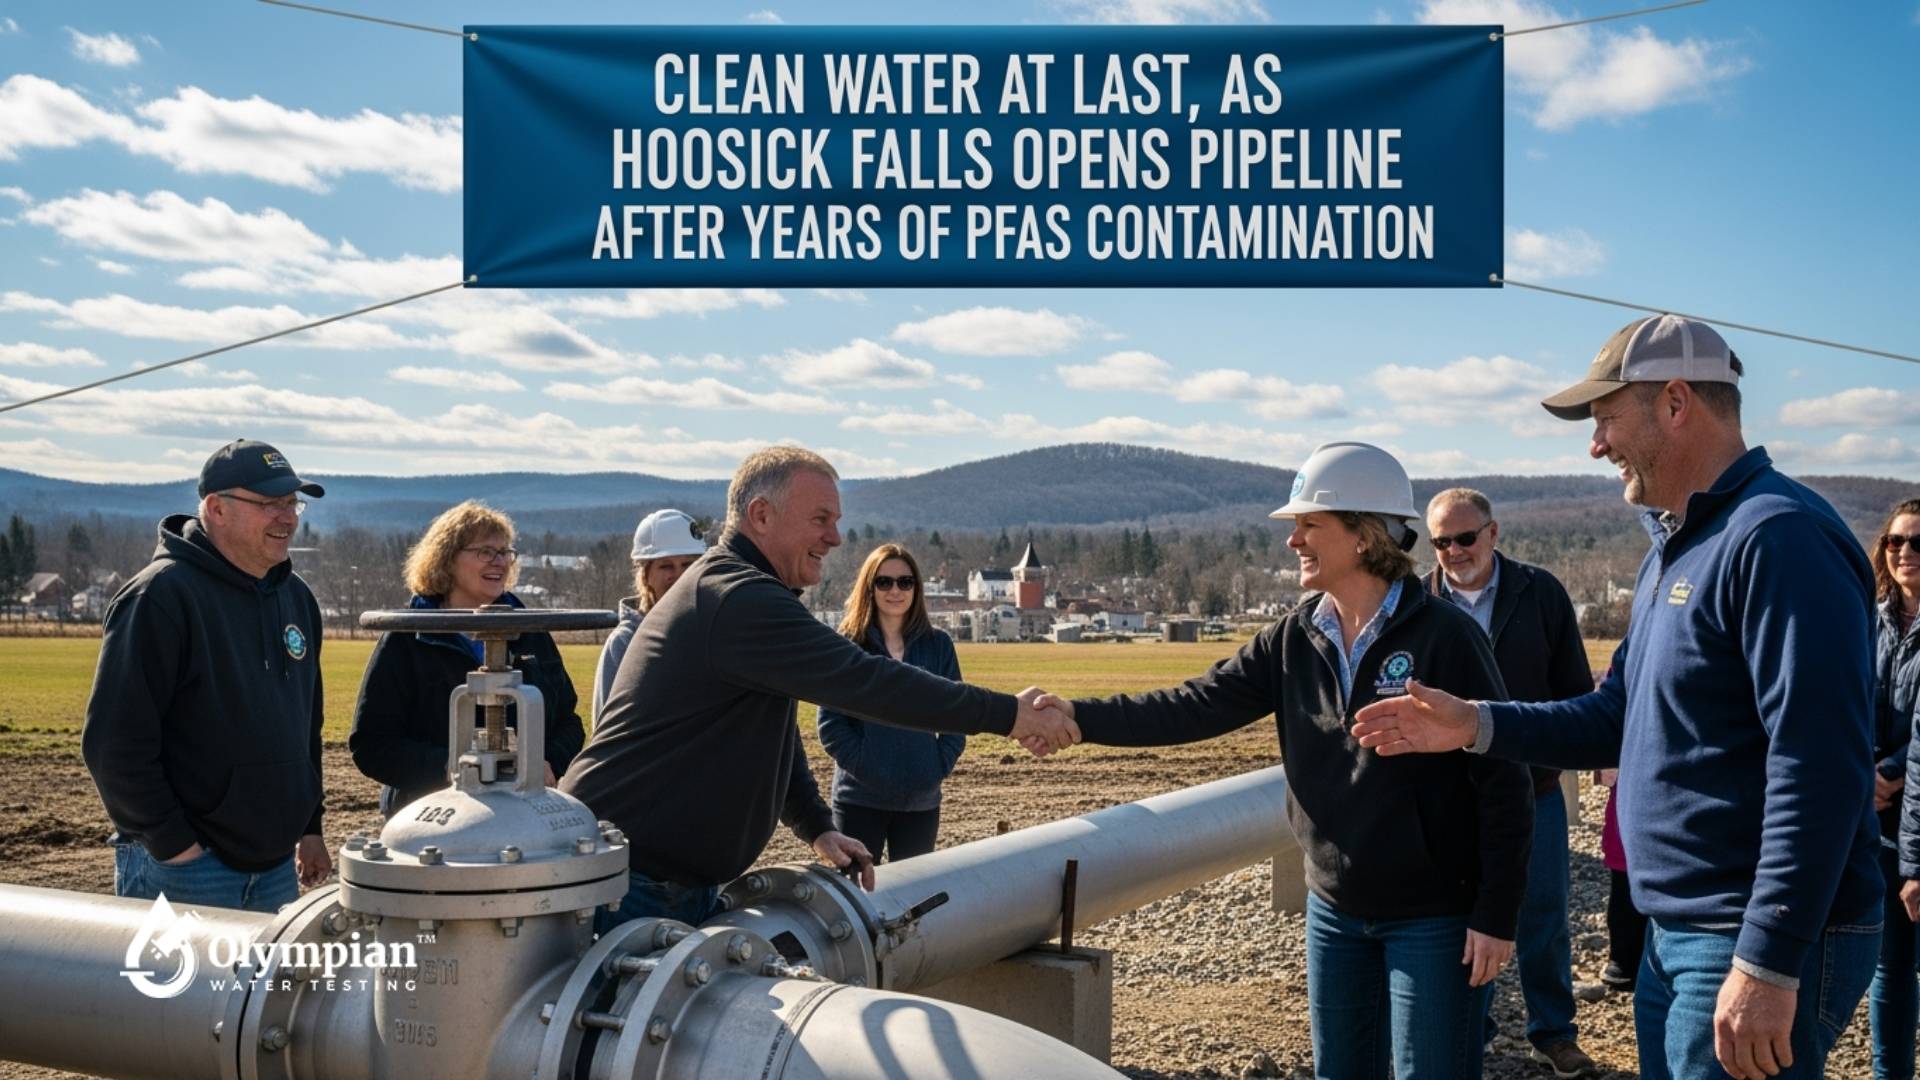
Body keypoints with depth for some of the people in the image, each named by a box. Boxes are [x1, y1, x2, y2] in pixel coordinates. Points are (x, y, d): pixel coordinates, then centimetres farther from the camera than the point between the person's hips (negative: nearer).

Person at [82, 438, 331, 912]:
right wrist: (173, 843, -18)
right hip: (183, 870, -7)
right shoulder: (161, 596, -14)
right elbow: (114, 740, -19)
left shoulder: (295, 596, 9)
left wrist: (309, 826, 16)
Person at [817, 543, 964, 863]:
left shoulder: (938, 645, 6)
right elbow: (830, 723, -4)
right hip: (859, 799, -2)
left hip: (922, 800, 3)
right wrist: (864, 767, -13)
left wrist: (938, 768, -4)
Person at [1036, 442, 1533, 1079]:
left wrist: (1496, 916, -14)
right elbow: (1198, 706, -4)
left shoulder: (1444, 636, -16)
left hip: (1434, 920, -5)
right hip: (1335, 912, 6)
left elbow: (1503, 781, -14)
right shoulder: (1294, 640, 0)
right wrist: (1079, 717, -14)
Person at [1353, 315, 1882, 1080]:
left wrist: (1769, 963, -26)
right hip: (1673, 936, 10)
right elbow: (1621, 718, 18)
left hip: (1759, 945, -9)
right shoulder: (1673, 549, 14)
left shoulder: (1778, 537, -19)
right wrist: (1475, 725, 6)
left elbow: (1819, 764, -25)